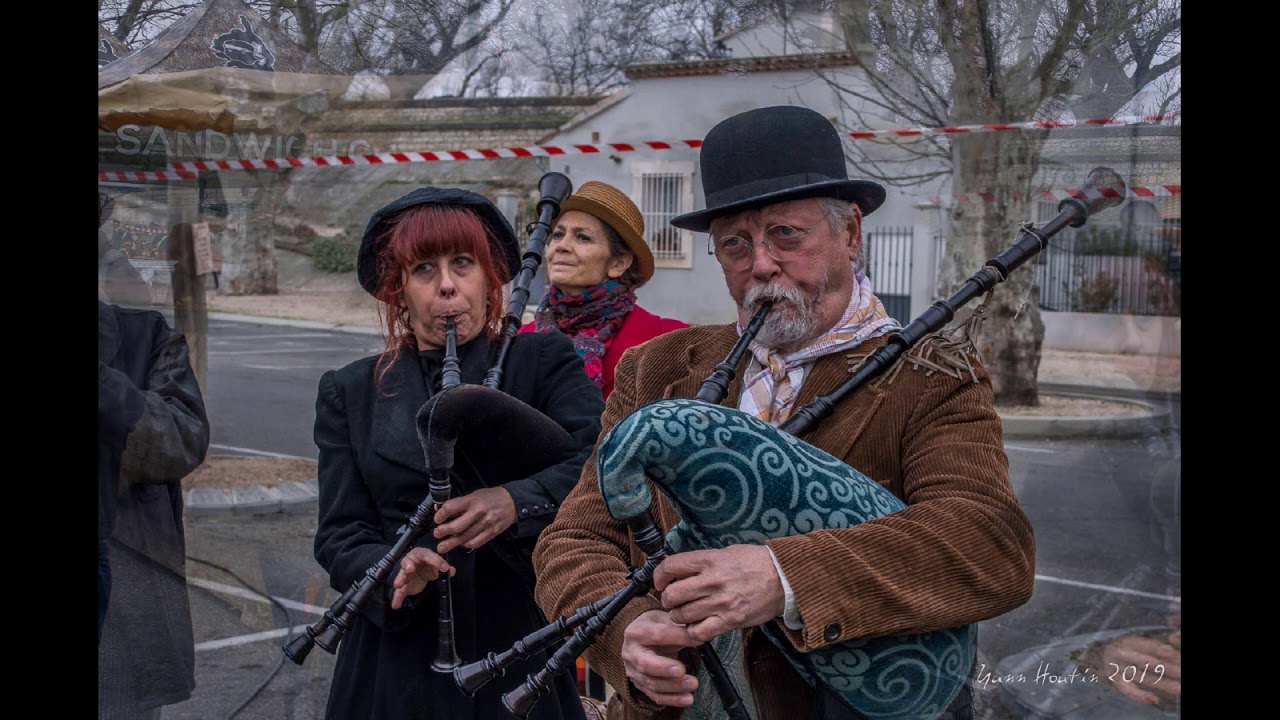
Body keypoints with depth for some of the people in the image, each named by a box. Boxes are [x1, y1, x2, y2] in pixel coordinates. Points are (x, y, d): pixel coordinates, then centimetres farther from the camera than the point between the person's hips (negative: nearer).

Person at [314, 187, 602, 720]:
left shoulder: (542, 362, 1)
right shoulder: (350, 394, 7)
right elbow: (339, 534, 2)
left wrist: (519, 501, -31)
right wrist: (393, 575, -18)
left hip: (518, 650, -1)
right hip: (396, 666, 2)